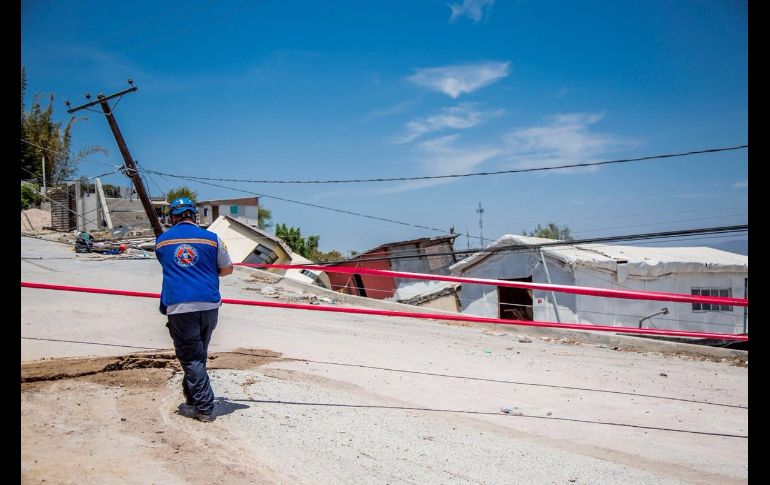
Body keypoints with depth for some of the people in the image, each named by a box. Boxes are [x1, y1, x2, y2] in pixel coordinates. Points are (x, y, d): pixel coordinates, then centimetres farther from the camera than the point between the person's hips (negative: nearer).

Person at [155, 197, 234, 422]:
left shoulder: (161, 241, 8)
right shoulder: (211, 238, 3)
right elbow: (227, 269, 9)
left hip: (178, 307, -1)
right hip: (209, 305, 1)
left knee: (190, 357, 5)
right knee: (199, 355, 19)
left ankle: (204, 408, 3)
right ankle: (191, 396, 35)